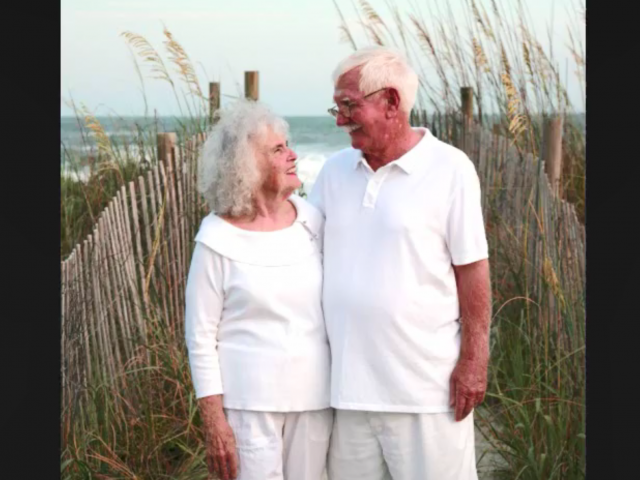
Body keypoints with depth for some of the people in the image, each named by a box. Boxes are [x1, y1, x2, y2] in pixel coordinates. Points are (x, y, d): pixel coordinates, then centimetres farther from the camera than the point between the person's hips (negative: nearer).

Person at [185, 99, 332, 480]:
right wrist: (214, 420, -10)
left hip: (314, 397, 4)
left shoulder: (311, 220, 1)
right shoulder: (218, 239, -10)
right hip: (249, 401, -4)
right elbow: (201, 336, -7)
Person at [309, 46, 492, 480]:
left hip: (425, 388, -5)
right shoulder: (335, 171, 7)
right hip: (348, 384, 5)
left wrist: (474, 360, -9)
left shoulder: (450, 170, -7)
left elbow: (472, 270, -7)